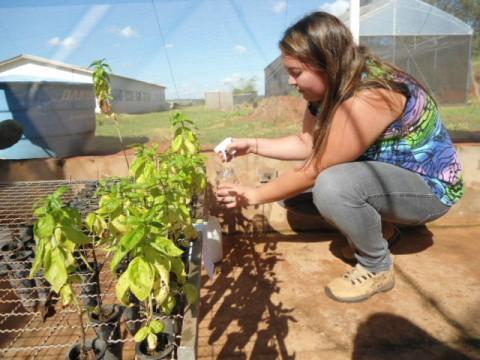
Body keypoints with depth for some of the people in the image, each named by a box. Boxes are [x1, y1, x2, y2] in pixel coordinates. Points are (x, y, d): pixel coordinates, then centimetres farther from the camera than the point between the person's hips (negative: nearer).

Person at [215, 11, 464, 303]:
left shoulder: (369, 97, -33)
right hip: (383, 171, 8)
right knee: (288, 183, 0)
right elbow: (307, 143, 0)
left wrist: (254, 196, -19)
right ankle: (374, 221, 10)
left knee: (332, 186, -36)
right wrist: (253, 145, -9)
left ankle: (377, 268, -10)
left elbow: (315, 171, -29)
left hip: (428, 184, -8)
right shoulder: (332, 88, -6)